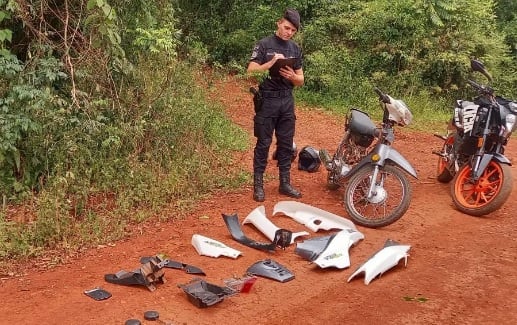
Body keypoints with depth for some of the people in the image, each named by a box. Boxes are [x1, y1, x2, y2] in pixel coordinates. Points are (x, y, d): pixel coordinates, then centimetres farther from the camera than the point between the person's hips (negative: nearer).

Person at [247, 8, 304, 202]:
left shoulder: (295, 49, 11)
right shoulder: (264, 44, -3)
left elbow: (301, 80, 12)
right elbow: (251, 71, -10)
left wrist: (292, 76, -10)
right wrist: (270, 63, -23)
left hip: (287, 100, 5)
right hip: (267, 100, -5)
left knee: (286, 144, 8)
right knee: (263, 144, -1)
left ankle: (285, 183, 17)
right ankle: (258, 184, 6)